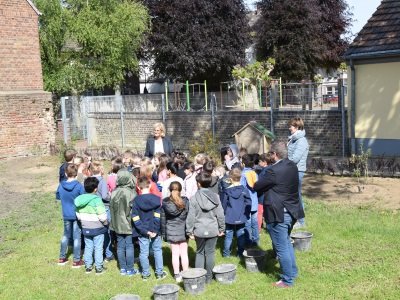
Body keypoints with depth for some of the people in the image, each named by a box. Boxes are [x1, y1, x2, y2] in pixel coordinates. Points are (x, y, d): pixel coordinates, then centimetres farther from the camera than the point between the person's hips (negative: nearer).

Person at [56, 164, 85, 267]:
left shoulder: (61, 185, -6)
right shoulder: (79, 186, -19)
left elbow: (57, 196, 11)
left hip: (66, 215, 4)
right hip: (77, 215, -4)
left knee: (66, 235, 20)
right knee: (77, 237, 5)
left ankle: (62, 258, 28)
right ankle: (76, 261, 11)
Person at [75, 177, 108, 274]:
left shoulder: (80, 199, 0)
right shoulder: (97, 199, -20)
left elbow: (78, 215, 7)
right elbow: (102, 216, -21)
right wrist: (106, 223, -4)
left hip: (85, 228, 6)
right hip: (97, 228, -5)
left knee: (88, 247, 16)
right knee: (98, 248, 6)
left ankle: (88, 267, 23)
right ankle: (99, 268, 13)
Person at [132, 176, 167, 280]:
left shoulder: (136, 200, -7)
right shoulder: (156, 199, -7)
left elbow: (135, 219, -11)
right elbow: (158, 216, -13)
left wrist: (145, 231, -12)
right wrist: (155, 230, -12)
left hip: (142, 232, 0)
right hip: (155, 230, 1)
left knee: (143, 252, 9)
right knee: (157, 250, 14)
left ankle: (145, 274, 18)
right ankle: (159, 273, 19)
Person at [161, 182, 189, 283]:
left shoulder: (165, 202, -5)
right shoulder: (185, 201, -8)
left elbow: (162, 218, 1)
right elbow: (189, 216, -4)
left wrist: (163, 233, 9)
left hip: (171, 231, 1)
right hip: (183, 231, -1)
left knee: (175, 253, 10)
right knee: (184, 253, 9)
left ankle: (177, 275, 17)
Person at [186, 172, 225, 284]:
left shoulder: (194, 198, -10)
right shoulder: (215, 197, -4)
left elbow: (191, 217, -7)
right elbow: (220, 215, 0)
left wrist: (190, 231, 2)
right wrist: (221, 229, 10)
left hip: (199, 231, -1)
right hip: (213, 230, 1)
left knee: (199, 252, 12)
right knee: (210, 252, 10)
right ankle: (208, 277, 16)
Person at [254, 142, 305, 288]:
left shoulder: (273, 171, -24)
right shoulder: (292, 166, 2)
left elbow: (257, 187, -14)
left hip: (278, 215, -8)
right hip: (291, 211, 9)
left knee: (282, 248, 4)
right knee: (287, 242, 25)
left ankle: (288, 280, 15)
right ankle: (292, 271, 37)